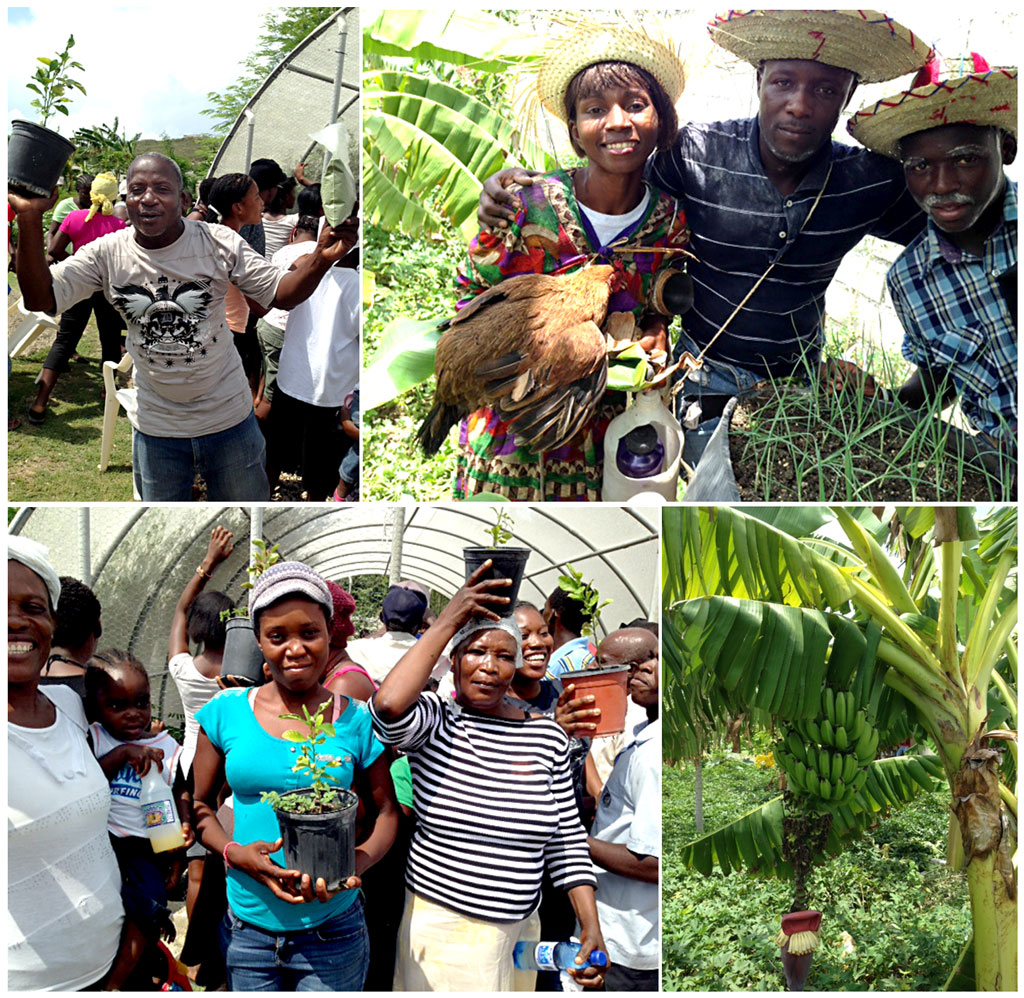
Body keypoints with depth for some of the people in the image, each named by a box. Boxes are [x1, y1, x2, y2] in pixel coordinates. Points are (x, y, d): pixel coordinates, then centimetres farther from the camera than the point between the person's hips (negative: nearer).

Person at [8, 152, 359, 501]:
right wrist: (30, 220, -28)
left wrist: (321, 259, -32)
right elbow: (41, 298, -15)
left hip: (230, 420, -1)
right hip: (155, 429, 1)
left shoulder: (219, 243, -13)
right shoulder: (107, 254, -10)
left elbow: (281, 293, -11)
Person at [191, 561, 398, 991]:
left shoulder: (356, 722, -4)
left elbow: (387, 811, 3)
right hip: (247, 928, 1)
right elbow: (201, 806, 6)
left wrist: (357, 863, -16)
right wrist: (236, 854, -12)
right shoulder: (226, 713, -2)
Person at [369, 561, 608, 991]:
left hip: (518, 933, 3)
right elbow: (388, 705, -31)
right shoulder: (434, 722, -7)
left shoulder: (548, 738, 1)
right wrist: (447, 622, -22)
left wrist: (591, 928, -4)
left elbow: (567, 842, 5)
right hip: (438, 926, -3)